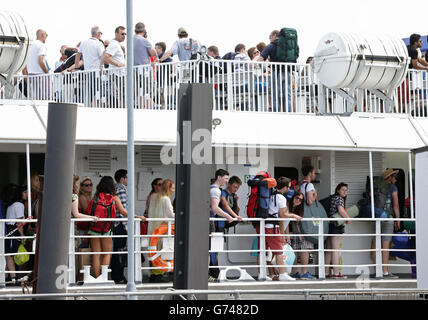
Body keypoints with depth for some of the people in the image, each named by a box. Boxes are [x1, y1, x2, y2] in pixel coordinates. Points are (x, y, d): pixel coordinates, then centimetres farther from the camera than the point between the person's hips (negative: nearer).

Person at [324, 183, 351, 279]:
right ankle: (336, 273, -9)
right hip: (336, 225, -9)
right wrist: (348, 219, -11)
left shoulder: (332, 198, 17)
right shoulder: (339, 198, -9)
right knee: (335, 250, -8)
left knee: (329, 250, 11)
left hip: (329, 225, 9)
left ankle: (326, 272, 13)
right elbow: (341, 210, -23)